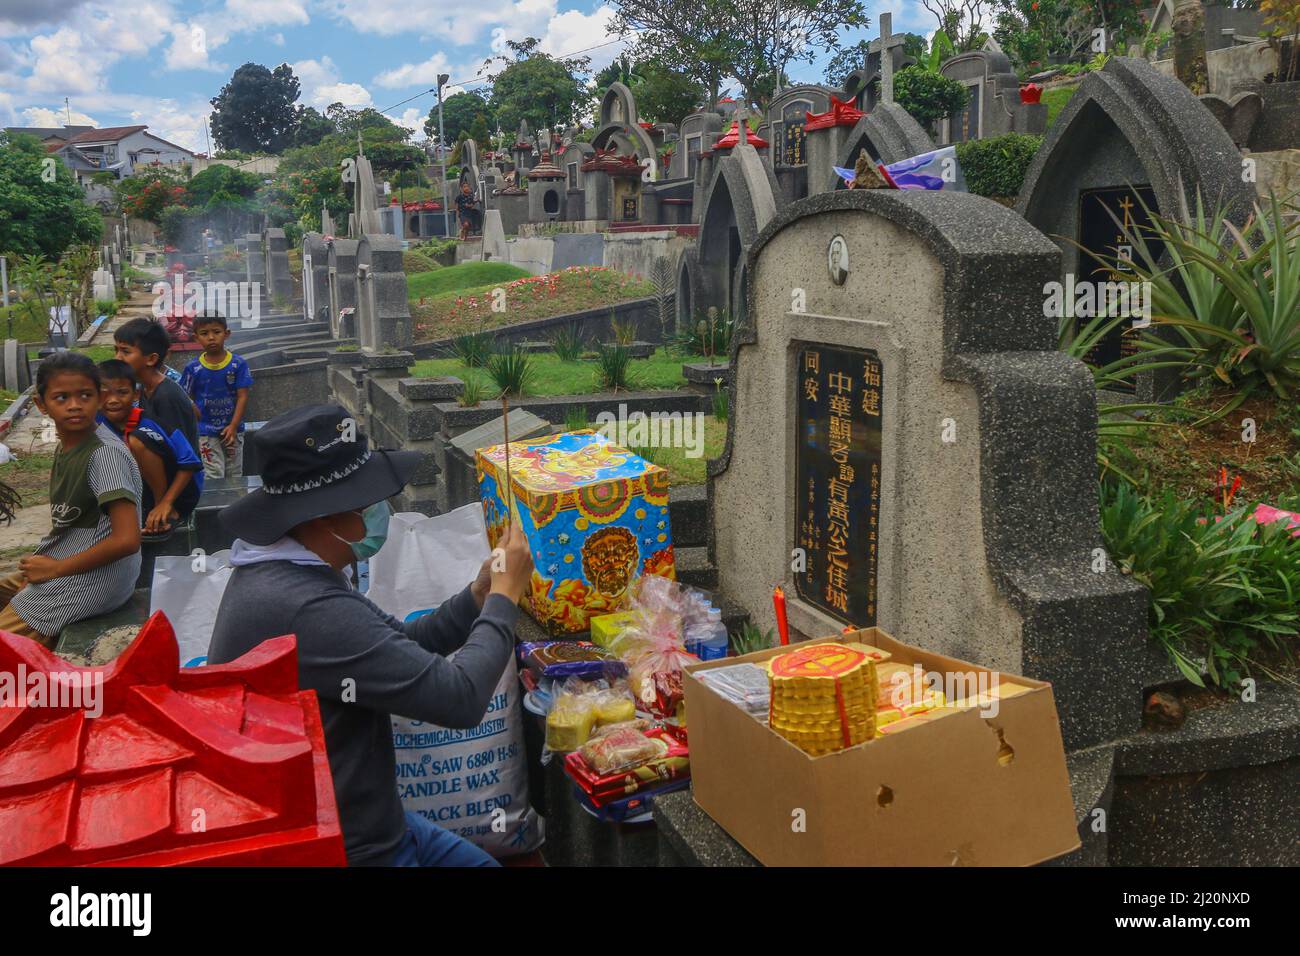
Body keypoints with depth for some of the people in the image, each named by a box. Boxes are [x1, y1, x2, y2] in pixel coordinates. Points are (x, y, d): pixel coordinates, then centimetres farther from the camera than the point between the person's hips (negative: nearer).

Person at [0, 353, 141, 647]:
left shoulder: (105, 453, -21)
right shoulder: (67, 445, 6)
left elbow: (127, 539, -27)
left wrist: (56, 568, -16)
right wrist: (43, 562, -1)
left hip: (91, 580, -9)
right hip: (61, 565, 9)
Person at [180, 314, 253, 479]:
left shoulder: (238, 364, -8)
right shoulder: (193, 368, -6)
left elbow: (242, 396, -7)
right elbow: (188, 398, 1)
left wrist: (233, 426, -13)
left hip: (232, 428, 1)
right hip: (206, 431, -1)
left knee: (235, 473, 13)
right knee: (214, 476, -1)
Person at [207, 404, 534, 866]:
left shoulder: (284, 572, 1)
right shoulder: (305, 608, -33)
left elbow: (399, 646, 9)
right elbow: (459, 697, -31)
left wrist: (478, 596, -5)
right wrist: (505, 595, -16)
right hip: (347, 850, -9)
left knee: (479, 860, 21)